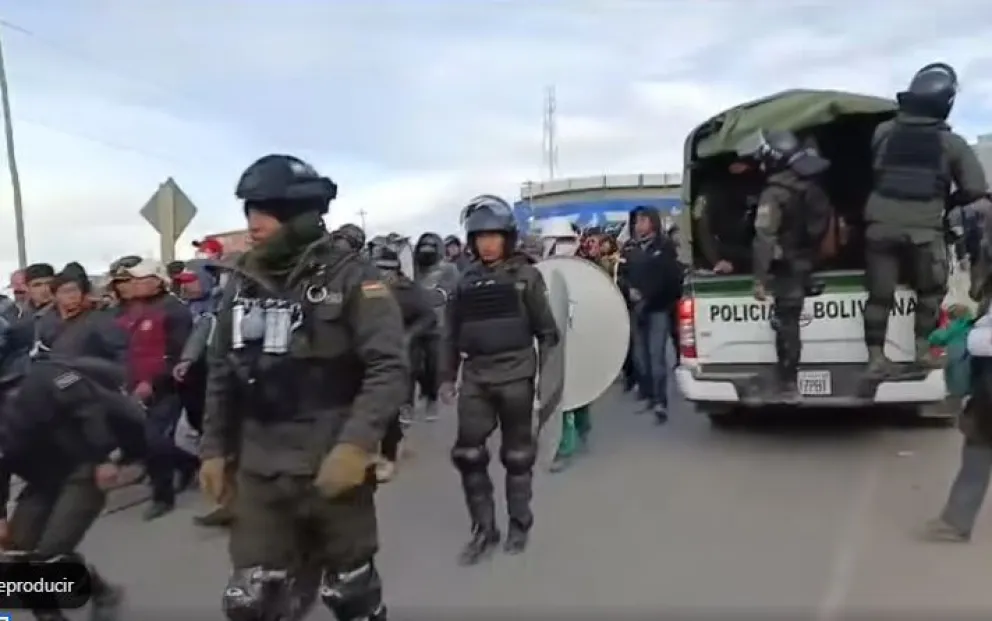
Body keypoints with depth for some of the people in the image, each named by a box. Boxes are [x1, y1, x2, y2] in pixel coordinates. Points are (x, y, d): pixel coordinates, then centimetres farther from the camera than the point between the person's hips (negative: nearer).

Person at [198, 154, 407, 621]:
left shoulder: (349, 275, -8)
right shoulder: (243, 282, 7)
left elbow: (390, 367, -14)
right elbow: (221, 371, 15)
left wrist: (357, 443, -23)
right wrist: (213, 447, 13)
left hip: (333, 467, -4)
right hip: (260, 471, 4)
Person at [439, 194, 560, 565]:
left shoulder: (525, 275, -1)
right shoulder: (467, 281, 9)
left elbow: (546, 329, 0)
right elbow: (452, 332, 13)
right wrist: (447, 377, 11)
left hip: (515, 375, -3)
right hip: (475, 377, 3)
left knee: (517, 455, 8)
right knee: (468, 454, 1)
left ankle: (519, 524, 25)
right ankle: (484, 529, 15)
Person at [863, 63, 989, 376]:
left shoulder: (883, 131, 4)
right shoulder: (951, 142, 0)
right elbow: (976, 188, 1)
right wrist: (948, 202, 17)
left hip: (881, 225, 2)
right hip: (924, 229, -2)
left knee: (879, 294, 9)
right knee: (930, 291, 19)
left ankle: (876, 358, 10)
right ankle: (923, 350, 19)